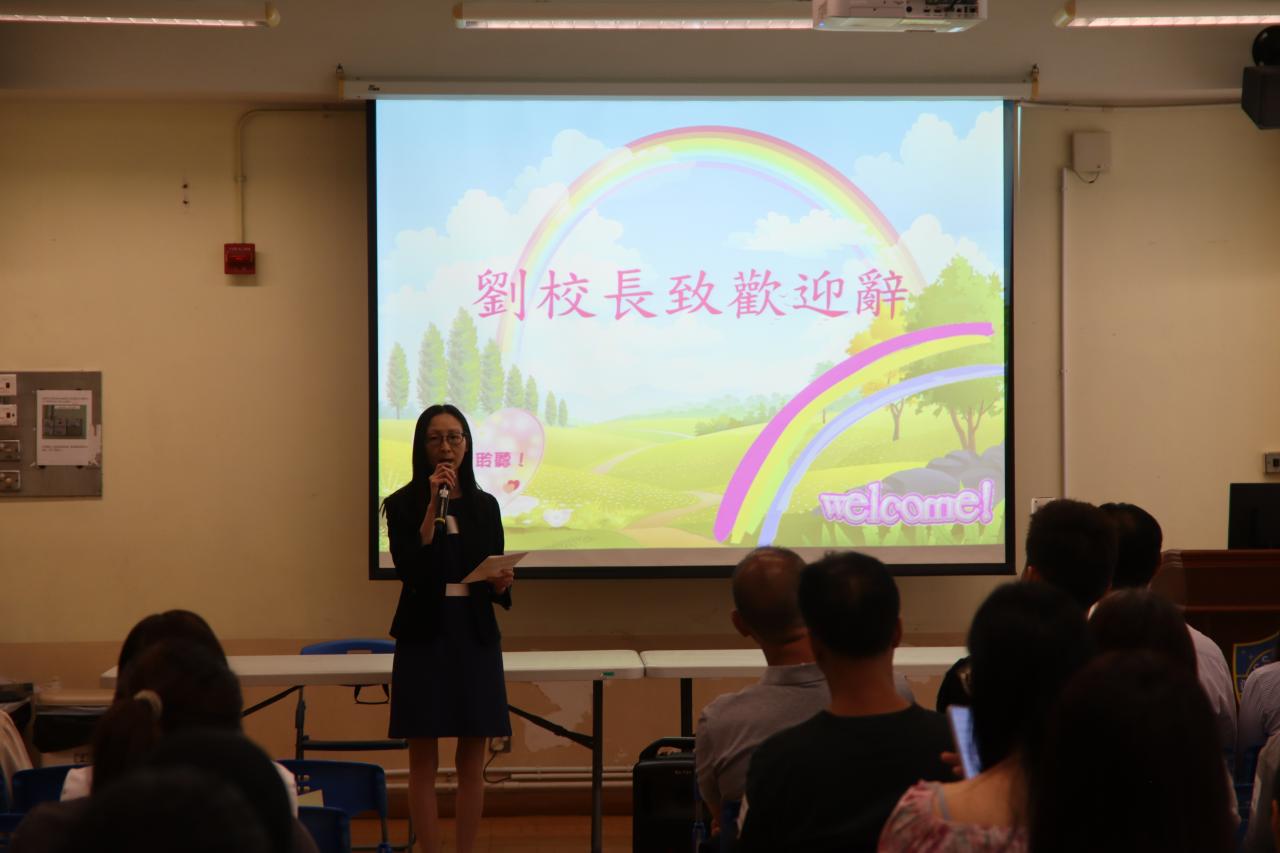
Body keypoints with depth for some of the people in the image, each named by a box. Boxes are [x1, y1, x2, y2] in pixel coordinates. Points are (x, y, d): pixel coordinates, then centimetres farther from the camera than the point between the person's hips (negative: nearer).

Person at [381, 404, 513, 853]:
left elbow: (496, 578, 13)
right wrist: (435, 504, -18)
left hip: (475, 637, 3)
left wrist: (501, 584, -10)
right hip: (424, 636, -3)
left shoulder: (484, 506, 9)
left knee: (472, 760, 5)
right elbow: (409, 569, -16)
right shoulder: (403, 505, -1)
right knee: (424, 760, 0)